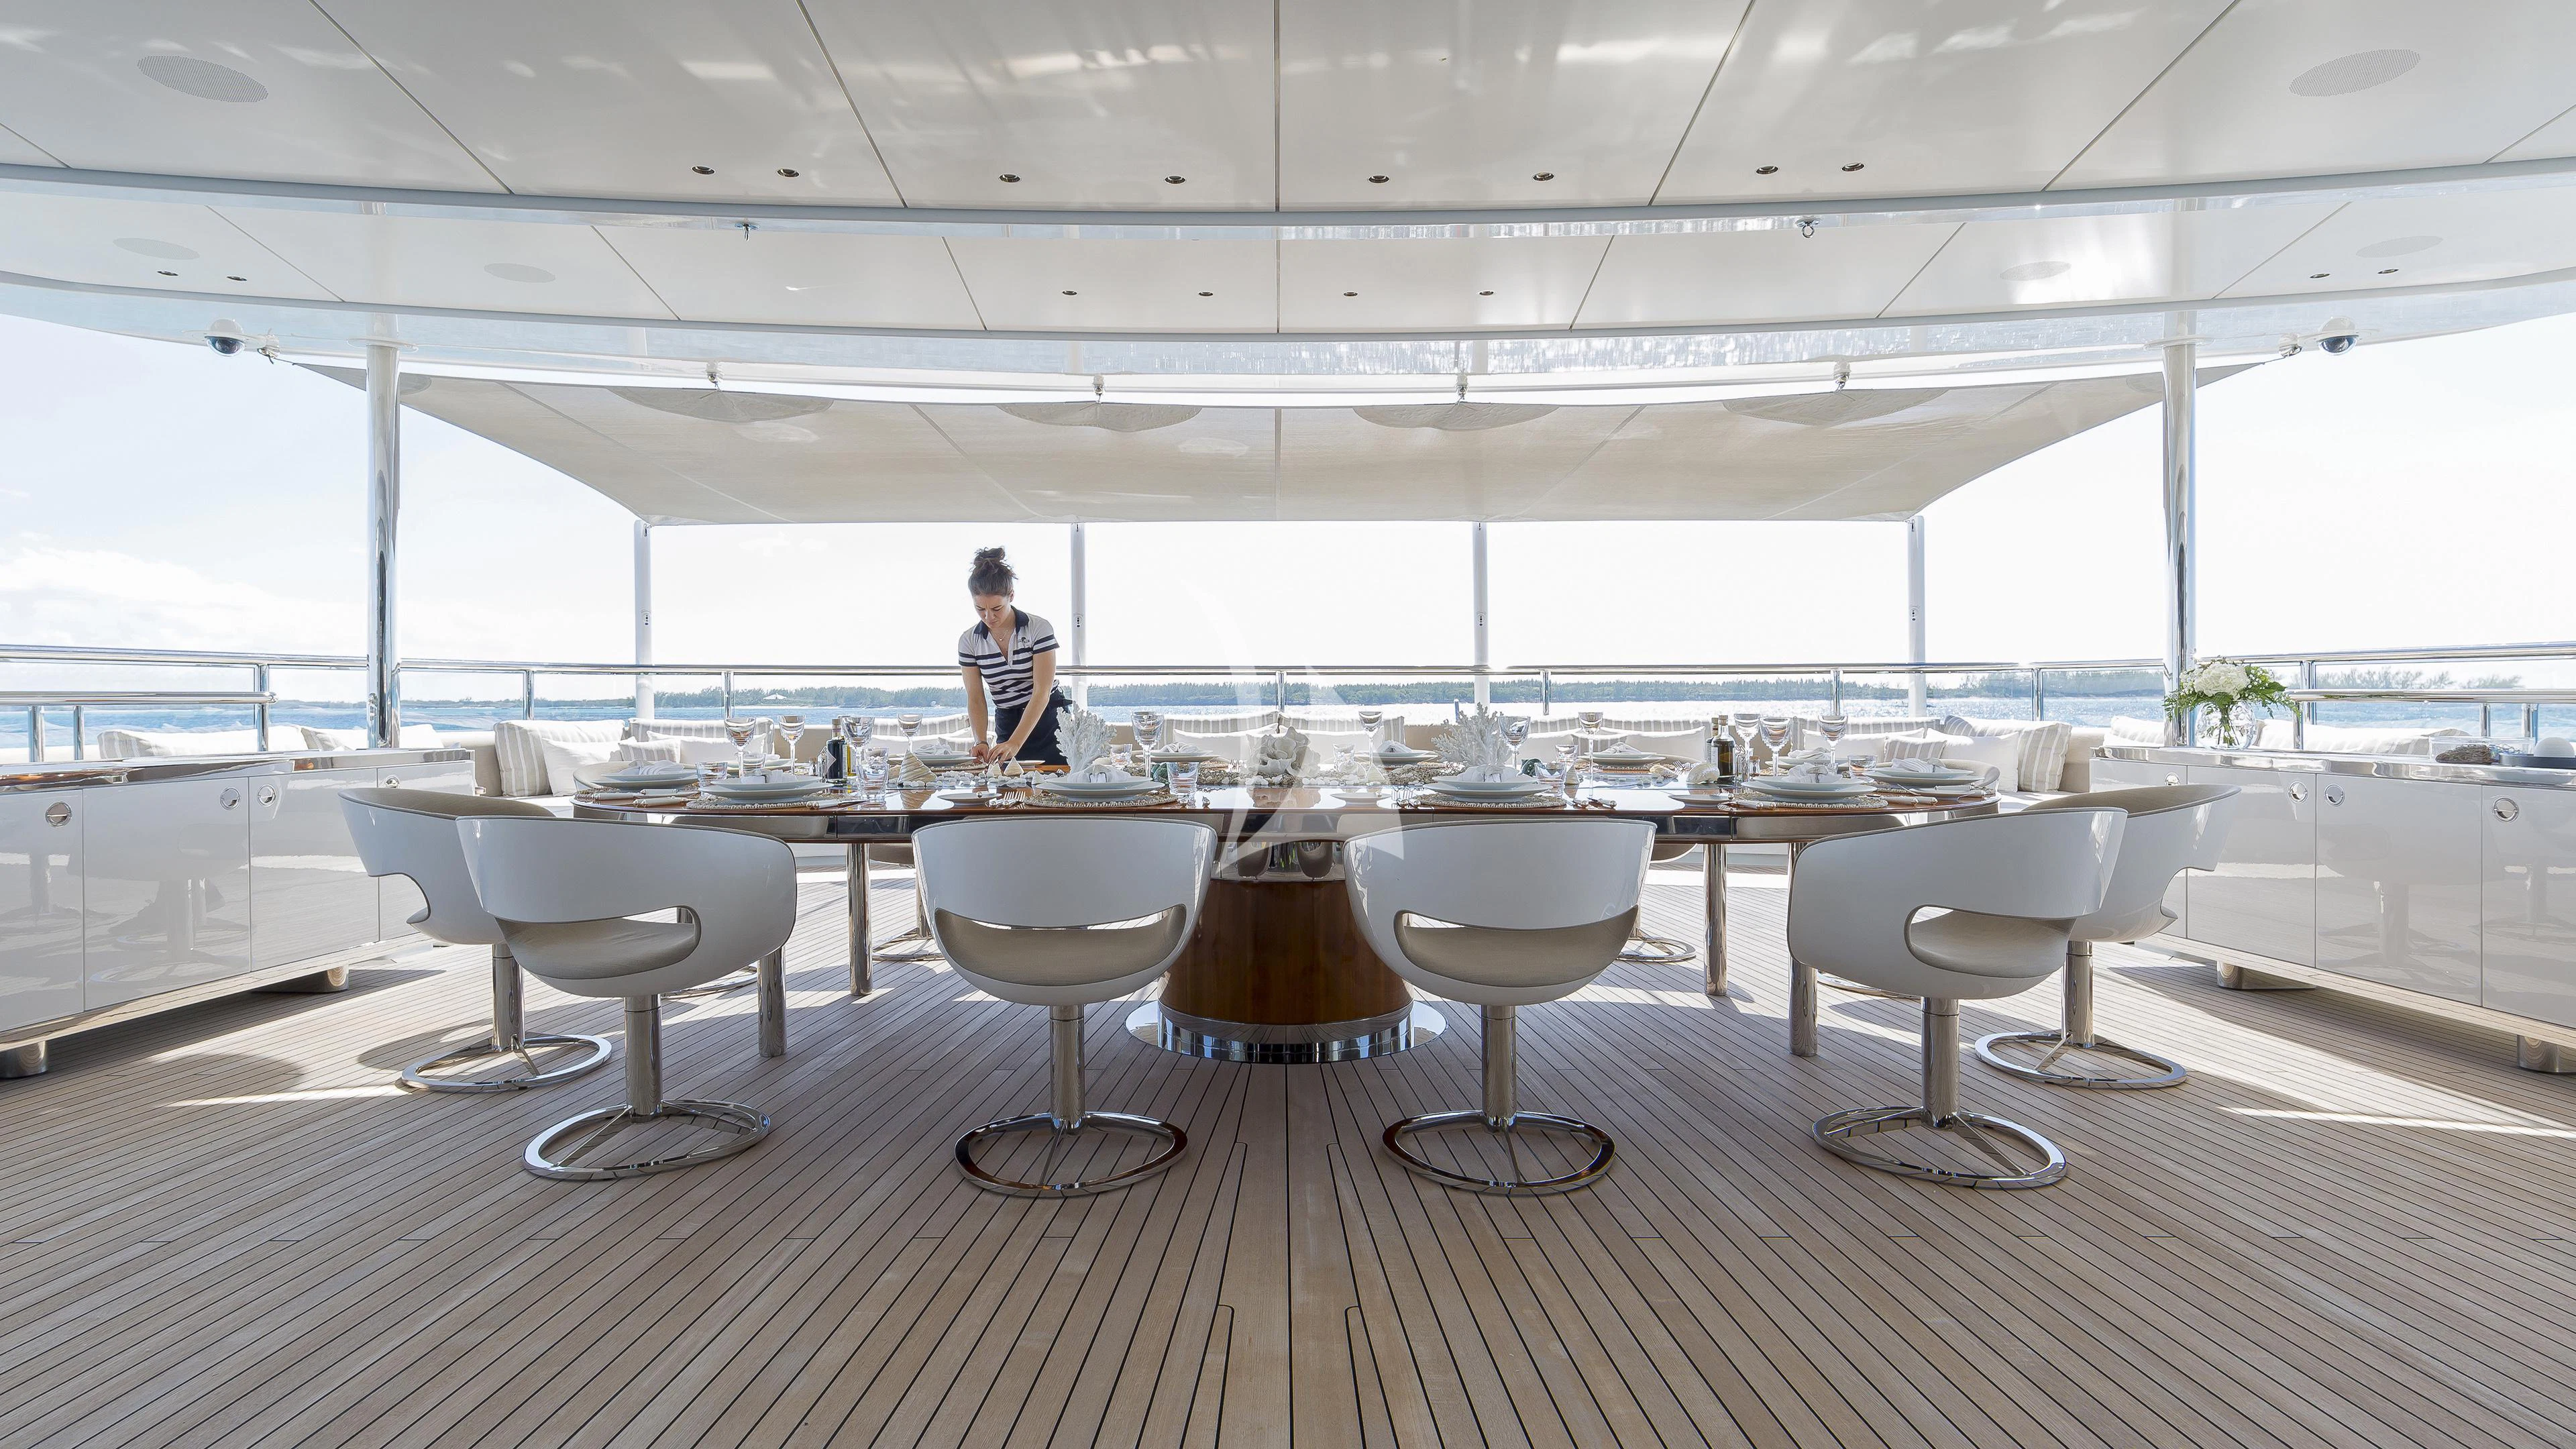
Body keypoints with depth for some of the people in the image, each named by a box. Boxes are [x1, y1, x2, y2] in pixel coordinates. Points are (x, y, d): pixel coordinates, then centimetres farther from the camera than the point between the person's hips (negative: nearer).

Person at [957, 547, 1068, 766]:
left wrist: (1015, 743, -28)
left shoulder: (1039, 629, -14)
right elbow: (975, 698, -3)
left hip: (1050, 724, -2)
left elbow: (1042, 692, -19)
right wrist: (981, 741, -21)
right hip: (1007, 724, 3)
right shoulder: (969, 641, -3)